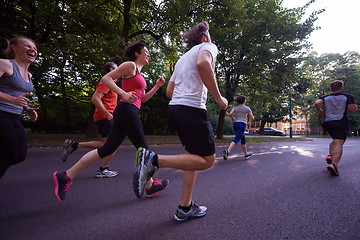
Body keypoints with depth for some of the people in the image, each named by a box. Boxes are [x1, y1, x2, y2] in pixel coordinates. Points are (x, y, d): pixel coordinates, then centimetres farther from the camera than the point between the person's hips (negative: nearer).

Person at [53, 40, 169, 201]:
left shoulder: (138, 73, 28)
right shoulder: (130, 65, 0)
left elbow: (143, 98, 26)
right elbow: (106, 78, -8)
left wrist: (157, 86, 17)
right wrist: (124, 94, -19)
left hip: (126, 113, 10)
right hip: (127, 109, -10)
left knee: (107, 149, 5)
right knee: (142, 147, 0)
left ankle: (65, 176, 9)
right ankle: (150, 186, 15)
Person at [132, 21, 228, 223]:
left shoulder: (183, 58, 29)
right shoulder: (208, 46, 7)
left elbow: (169, 91, 23)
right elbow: (203, 64, -20)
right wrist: (219, 98, -13)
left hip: (175, 107, 9)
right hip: (193, 108, -9)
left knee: (196, 156, 15)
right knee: (207, 160, -2)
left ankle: (185, 208, 16)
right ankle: (153, 160, -16)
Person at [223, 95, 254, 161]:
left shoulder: (235, 108, 10)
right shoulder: (247, 108, 3)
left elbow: (230, 114, -7)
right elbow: (252, 118, 3)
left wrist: (233, 118, 13)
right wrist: (249, 119, 25)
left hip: (235, 124, 6)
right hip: (242, 124, -6)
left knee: (243, 139, 20)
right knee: (236, 140, -17)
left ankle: (246, 154, 27)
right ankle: (227, 151, -39)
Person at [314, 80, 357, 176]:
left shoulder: (325, 97, 11)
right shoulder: (348, 96, 6)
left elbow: (317, 103, -9)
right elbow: (352, 109, -6)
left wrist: (319, 111, 8)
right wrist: (355, 107, 17)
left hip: (328, 123, 4)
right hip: (341, 123, -4)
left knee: (334, 141, 25)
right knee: (338, 144, -12)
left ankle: (330, 156, 5)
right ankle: (334, 164, -29)